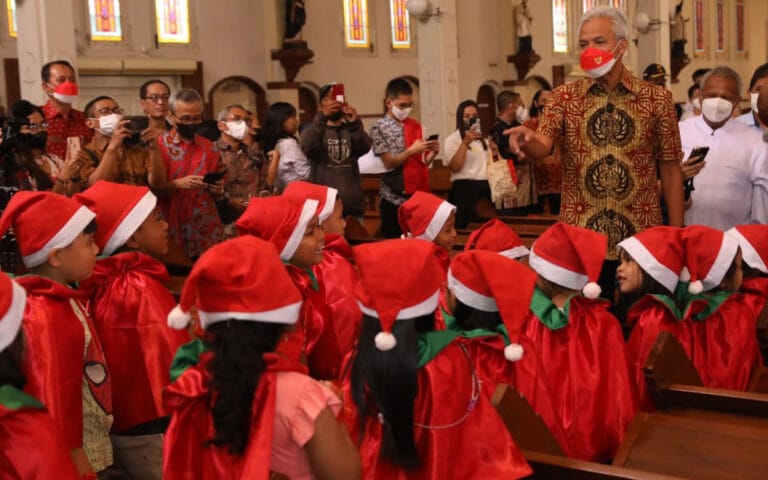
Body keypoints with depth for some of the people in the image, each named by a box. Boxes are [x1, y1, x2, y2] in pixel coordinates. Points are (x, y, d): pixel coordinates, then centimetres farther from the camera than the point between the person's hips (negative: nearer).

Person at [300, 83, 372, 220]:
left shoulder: (352, 130, 12)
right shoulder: (313, 130, 7)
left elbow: (364, 148, -10)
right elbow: (307, 147, -16)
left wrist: (355, 123, -27)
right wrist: (322, 117, -29)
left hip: (353, 204, 3)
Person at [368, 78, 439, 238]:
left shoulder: (416, 127, 10)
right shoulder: (379, 128, -4)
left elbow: (422, 163, 12)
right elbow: (389, 163, -10)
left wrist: (433, 152, -7)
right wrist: (412, 150, -19)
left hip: (418, 196, 4)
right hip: (394, 199, -4)